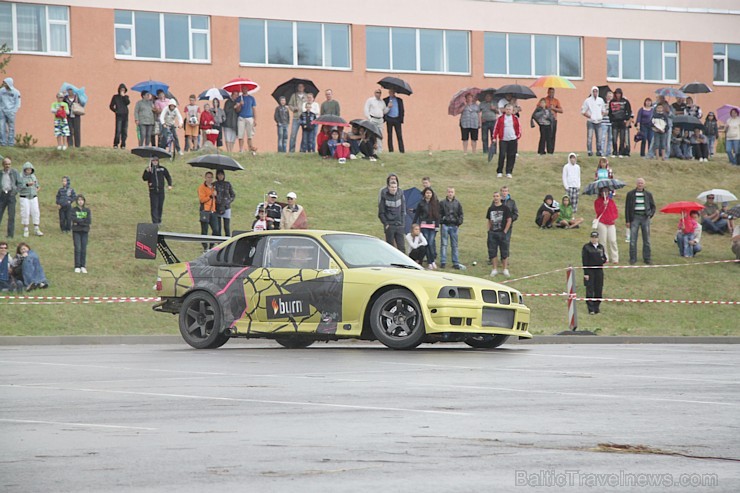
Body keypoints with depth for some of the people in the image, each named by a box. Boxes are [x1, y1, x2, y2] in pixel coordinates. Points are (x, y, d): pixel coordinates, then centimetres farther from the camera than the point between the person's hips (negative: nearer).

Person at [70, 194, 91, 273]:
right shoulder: (73, 210, 3)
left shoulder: (87, 210, 8)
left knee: (84, 249, 1)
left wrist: (78, 221, -9)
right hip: (76, 231, -2)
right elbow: (72, 219, -14)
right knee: (78, 248, -8)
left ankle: (83, 266, 7)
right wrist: (83, 221, -10)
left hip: (85, 231, 2)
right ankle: (77, 266, -3)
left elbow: (89, 221, -4)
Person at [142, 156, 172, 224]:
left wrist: (169, 185, 4)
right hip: (153, 191, -2)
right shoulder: (148, 169, 2)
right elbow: (144, 178, -5)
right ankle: (155, 222, -8)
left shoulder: (162, 169, 6)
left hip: (161, 190, 2)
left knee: (160, 206, 9)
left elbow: (168, 176, 16)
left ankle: (159, 221, 23)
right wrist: (147, 171, -19)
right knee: (154, 206, -7)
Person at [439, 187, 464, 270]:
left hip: (454, 226, 2)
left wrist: (459, 223, 0)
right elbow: (439, 214, 4)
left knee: (454, 245, 5)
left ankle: (456, 263, 7)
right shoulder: (442, 203, 3)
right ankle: (443, 262, -2)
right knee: (444, 244, -4)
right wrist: (440, 221, -8)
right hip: (445, 225, -2)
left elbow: (461, 214, 12)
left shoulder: (457, 203, 9)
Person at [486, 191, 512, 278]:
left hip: (502, 232, -4)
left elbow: (509, 220, -4)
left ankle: (505, 270, 10)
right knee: (492, 252, 4)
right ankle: (495, 270, 13)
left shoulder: (505, 208, -4)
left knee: (504, 252, 1)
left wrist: (505, 231, -10)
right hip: (492, 233, 4)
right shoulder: (491, 209, 9)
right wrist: (489, 230, 5)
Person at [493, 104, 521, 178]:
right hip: (503, 140, -2)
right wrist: (494, 137, -2)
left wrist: (518, 137, 9)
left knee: (511, 157, 2)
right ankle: (499, 172, 3)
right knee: (502, 155, -6)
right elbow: (496, 128, 3)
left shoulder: (515, 118, 6)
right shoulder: (500, 118, 1)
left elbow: (518, 128, 12)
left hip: (513, 140, 2)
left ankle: (509, 172, 9)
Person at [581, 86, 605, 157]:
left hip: (598, 121, 4)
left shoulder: (601, 100, 10)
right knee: (589, 137, -8)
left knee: (599, 137, 3)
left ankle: (599, 151, 9)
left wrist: (601, 116, 5)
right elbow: (583, 111, 0)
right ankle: (589, 151, -5)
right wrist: (590, 116, -9)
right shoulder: (587, 101, -1)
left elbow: (603, 110, 23)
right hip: (590, 121, -4)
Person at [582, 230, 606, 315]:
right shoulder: (586, 247, -3)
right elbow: (584, 261, -6)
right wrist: (585, 273, -11)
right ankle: (591, 309, -3)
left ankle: (596, 307, 17)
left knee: (599, 290, 6)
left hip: (599, 270, 4)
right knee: (590, 290, -5)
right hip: (589, 271, -4)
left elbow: (604, 259, 16)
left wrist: (603, 259, -9)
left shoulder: (601, 247, 10)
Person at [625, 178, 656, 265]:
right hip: (635, 217, -2)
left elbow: (653, 206, 17)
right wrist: (627, 221, -2)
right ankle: (632, 259, 1)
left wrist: (651, 214, -3)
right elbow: (627, 208, 4)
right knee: (632, 239, -5)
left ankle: (647, 258, 10)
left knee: (646, 240, 3)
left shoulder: (648, 194, 9)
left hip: (645, 218, 2)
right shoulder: (630, 194, 4)